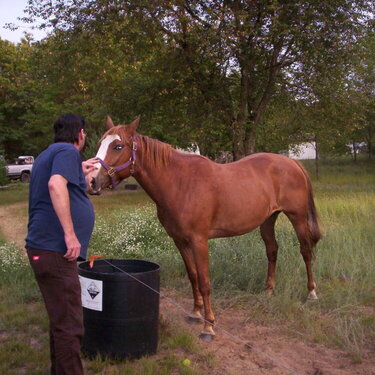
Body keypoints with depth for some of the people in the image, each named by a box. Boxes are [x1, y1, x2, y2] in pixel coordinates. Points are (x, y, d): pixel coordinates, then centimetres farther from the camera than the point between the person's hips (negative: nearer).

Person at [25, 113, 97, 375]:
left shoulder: (50, 153, 20)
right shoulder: (68, 151, -9)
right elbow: (56, 185, -28)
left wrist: (80, 174, 31)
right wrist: (70, 233, -28)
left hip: (47, 248, 10)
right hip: (55, 250, -10)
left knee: (62, 320, 21)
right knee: (69, 326, -6)